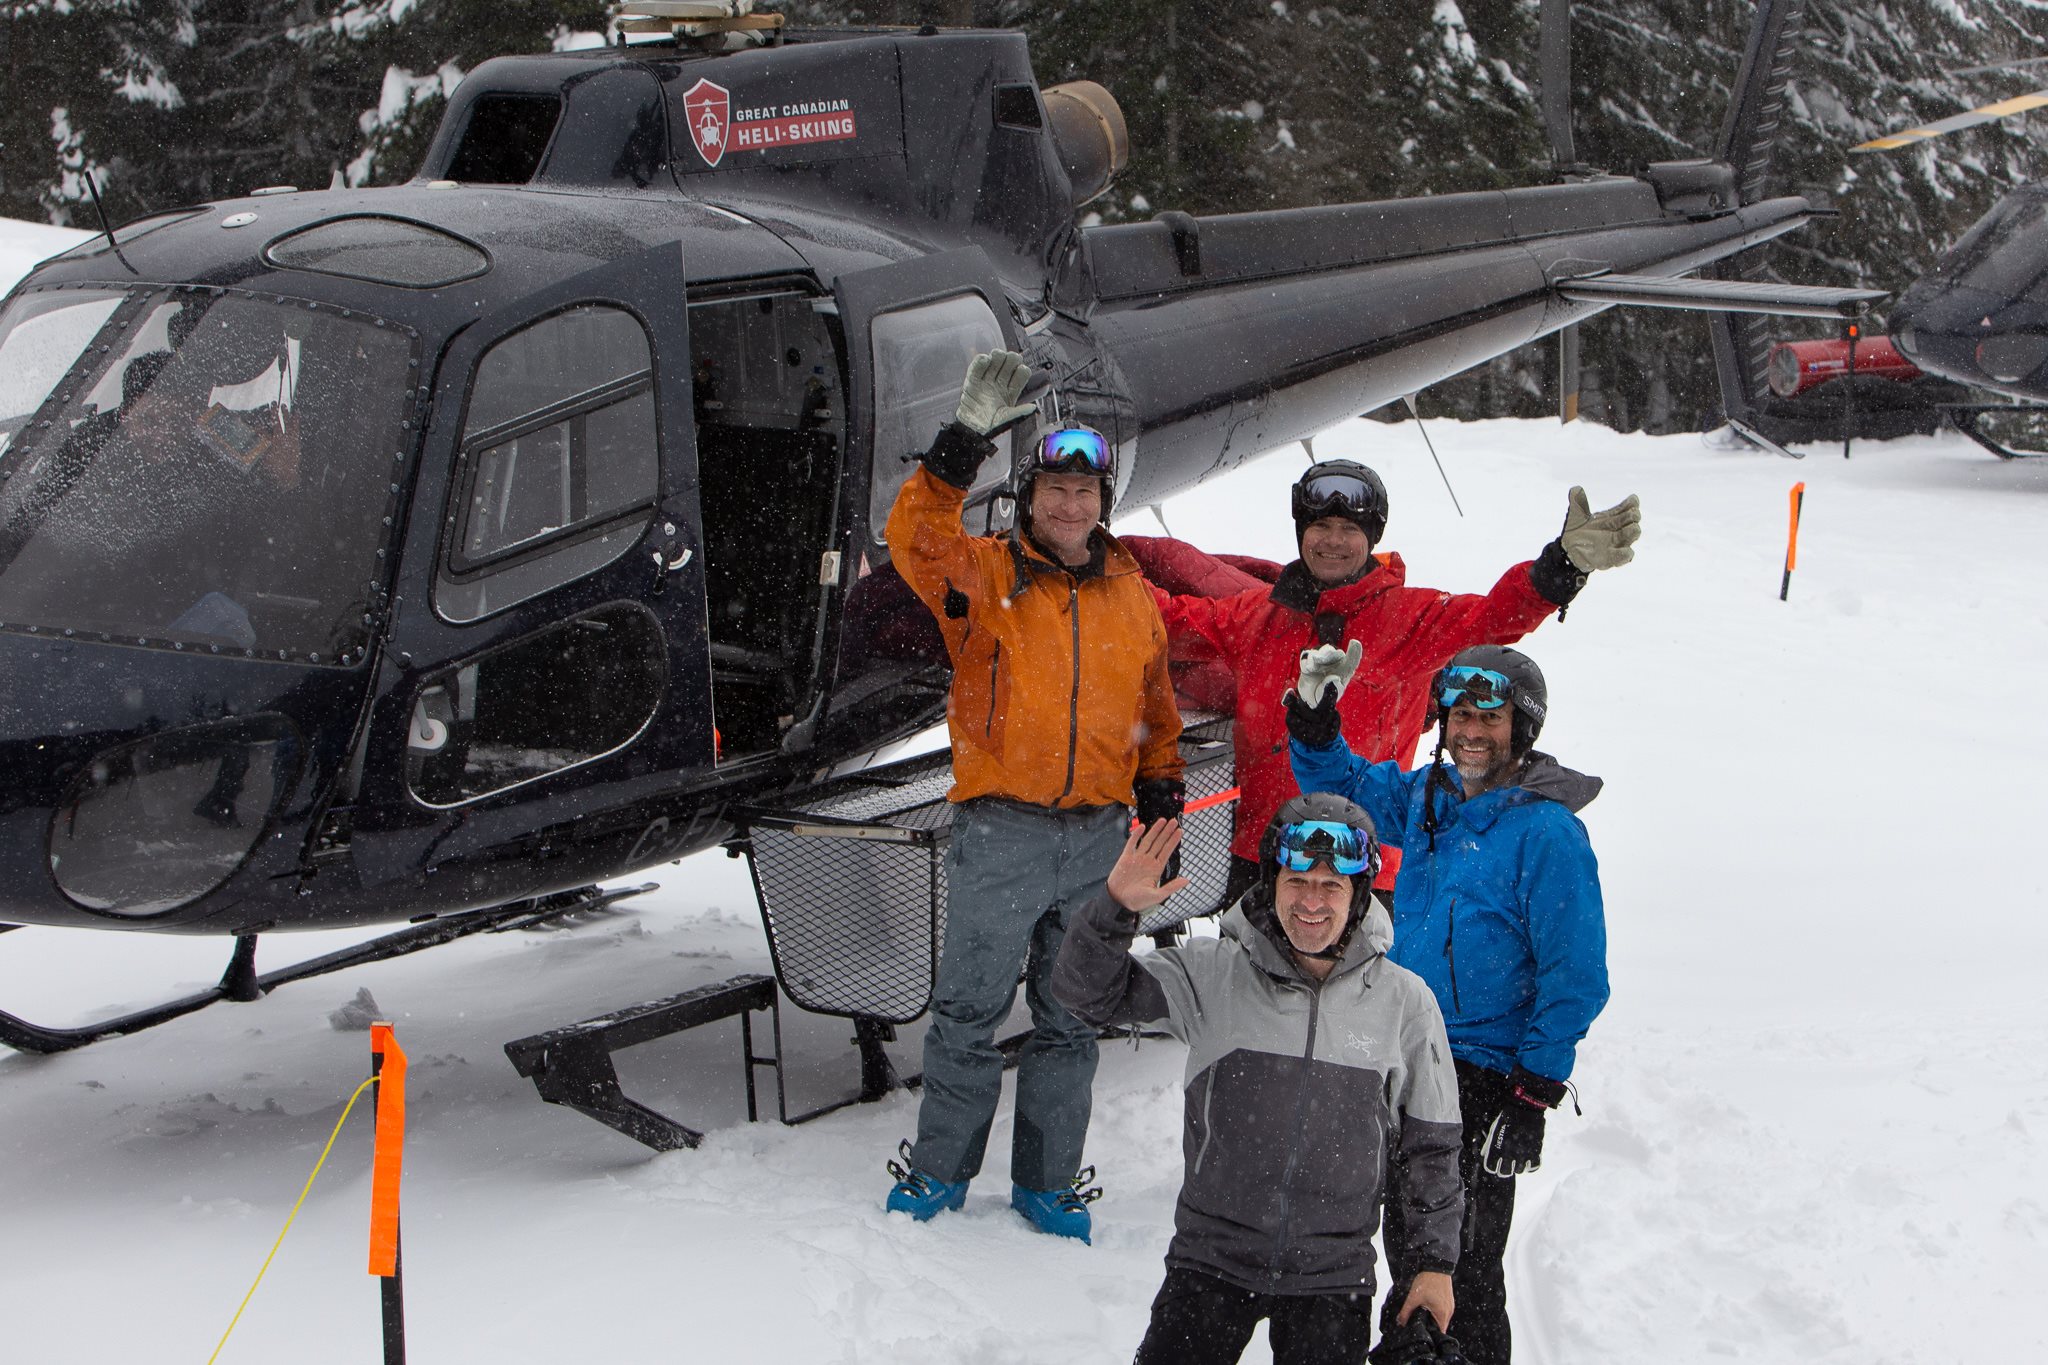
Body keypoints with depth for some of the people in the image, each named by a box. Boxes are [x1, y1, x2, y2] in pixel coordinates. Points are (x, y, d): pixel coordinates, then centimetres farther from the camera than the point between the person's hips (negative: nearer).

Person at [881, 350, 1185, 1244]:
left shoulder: (1133, 599, 12)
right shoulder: (985, 575, 1)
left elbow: (1156, 711, 23)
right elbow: (917, 541, -20)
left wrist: (1161, 795, 17)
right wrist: (963, 445, -27)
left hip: (1099, 835, 4)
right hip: (1001, 828, -3)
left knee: (1071, 1020, 10)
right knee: (969, 1011, 2)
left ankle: (1047, 1181, 21)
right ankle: (938, 1170, 17)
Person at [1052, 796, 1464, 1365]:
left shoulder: (1405, 1002, 1)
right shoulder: (1213, 973, -2)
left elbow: (1431, 1146, 9)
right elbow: (1091, 992, -7)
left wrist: (1434, 1262, 8)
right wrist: (1116, 908, -24)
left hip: (1333, 1278, 0)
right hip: (1212, 1259, 0)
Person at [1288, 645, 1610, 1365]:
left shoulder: (1547, 831, -17)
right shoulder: (1425, 796, 3)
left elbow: (1575, 976, -16)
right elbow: (1341, 783, 22)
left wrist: (1532, 1095, -17)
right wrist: (1314, 720, 2)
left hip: (1487, 1081, -7)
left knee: (1461, 1263, 1)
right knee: (1405, 1240, 20)